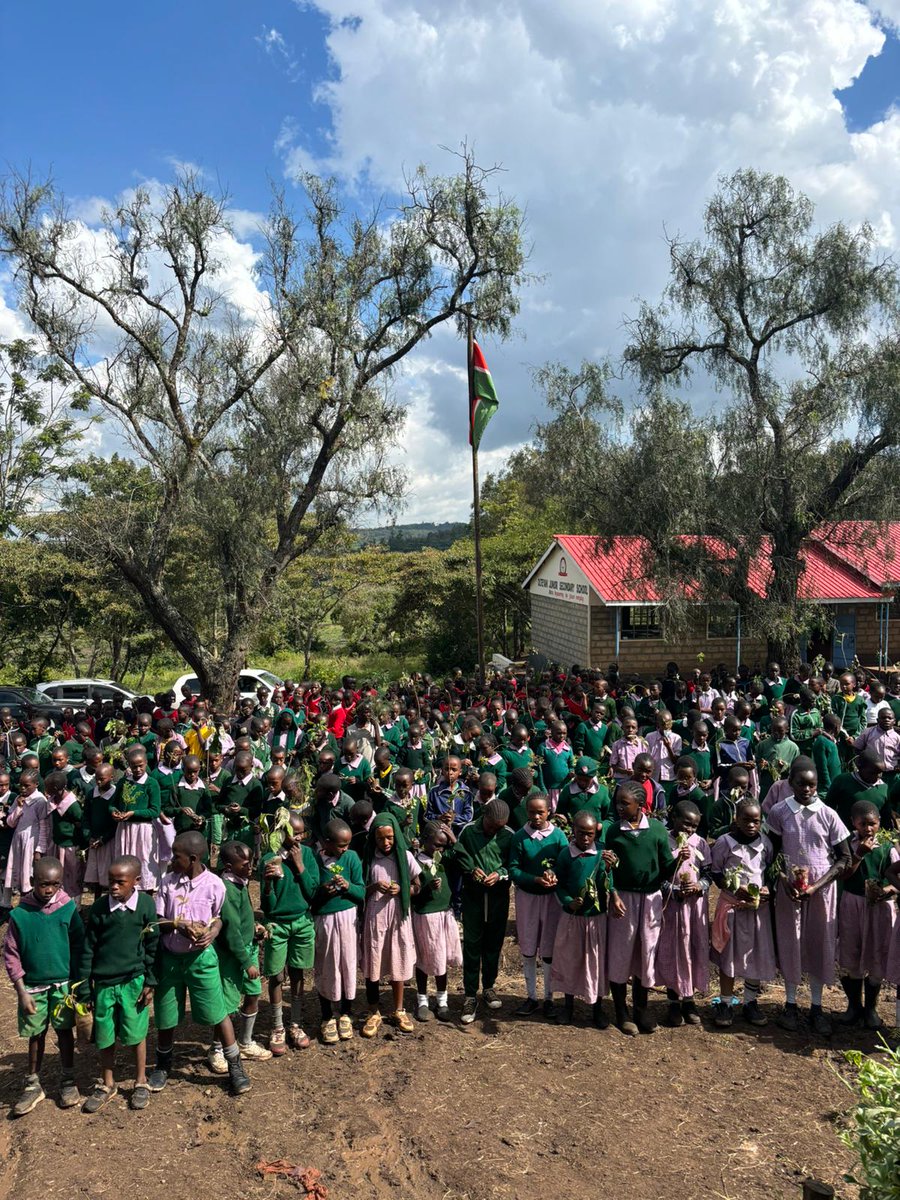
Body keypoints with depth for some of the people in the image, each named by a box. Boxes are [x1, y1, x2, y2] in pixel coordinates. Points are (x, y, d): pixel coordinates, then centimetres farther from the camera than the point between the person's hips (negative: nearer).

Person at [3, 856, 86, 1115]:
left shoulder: (68, 909, -10)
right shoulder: (19, 914, -10)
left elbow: (79, 947, -3)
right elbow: (11, 955, -4)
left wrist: (79, 984, -3)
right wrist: (22, 991, -6)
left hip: (64, 984, 0)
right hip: (33, 986, 0)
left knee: (65, 1032, 11)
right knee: (36, 1035, 12)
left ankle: (68, 1081, 27)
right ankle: (33, 1085, 29)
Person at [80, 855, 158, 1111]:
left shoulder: (146, 905, -10)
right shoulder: (99, 908, -6)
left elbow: (153, 946, -3)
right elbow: (89, 948, 2)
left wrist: (150, 982, -3)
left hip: (133, 981, -2)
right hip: (103, 982, 2)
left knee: (136, 1033, 8)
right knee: (105, 1037, 12)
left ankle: (141, 1082, 28)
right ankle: (106, 1085, 32)